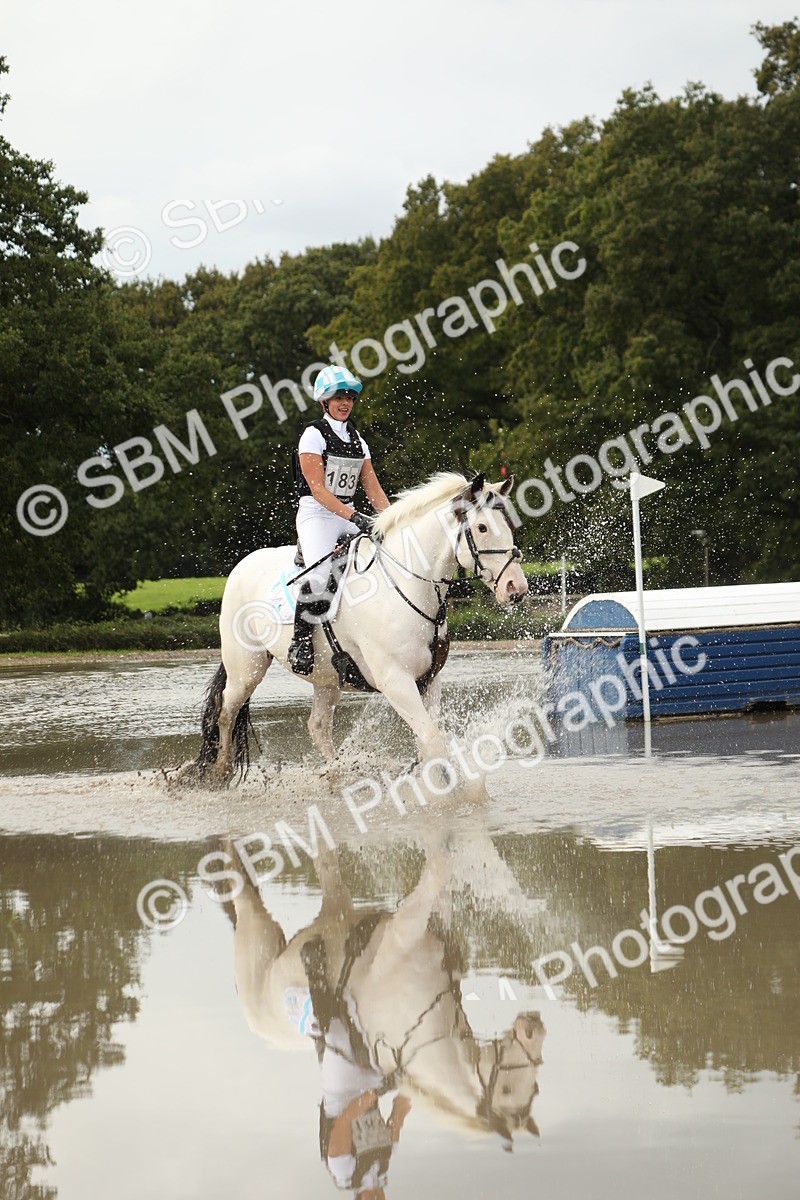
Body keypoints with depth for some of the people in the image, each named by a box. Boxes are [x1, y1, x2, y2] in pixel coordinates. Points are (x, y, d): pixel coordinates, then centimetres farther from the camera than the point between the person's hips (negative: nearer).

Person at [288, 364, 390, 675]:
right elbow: (317, 489, -13)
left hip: (349, 516, 7)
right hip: (316, 515, -7)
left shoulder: (356, 438, 15)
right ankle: (300, 641, -23)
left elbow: (372, 487, 12)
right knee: (320, 574, -33)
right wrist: (353, 516, -23)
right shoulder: (314, 434, -5)